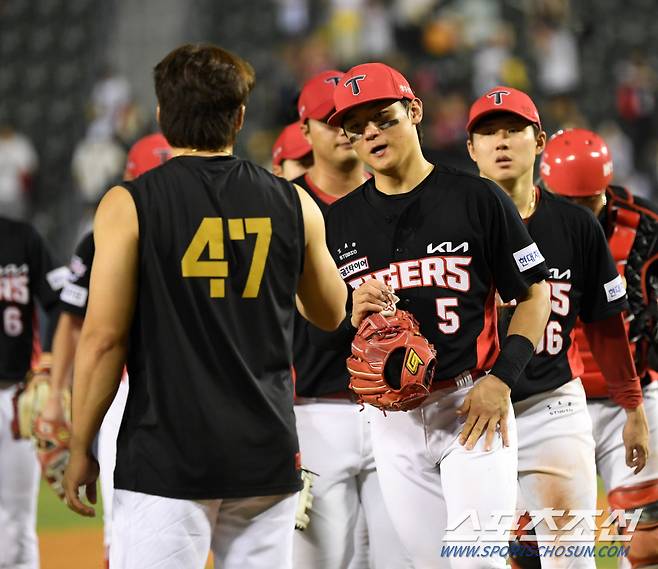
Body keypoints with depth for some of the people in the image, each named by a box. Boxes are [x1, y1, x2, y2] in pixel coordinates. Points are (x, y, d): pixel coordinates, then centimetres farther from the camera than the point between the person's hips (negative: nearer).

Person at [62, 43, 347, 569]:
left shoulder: (129, 205, -5)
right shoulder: (294, 204, 5)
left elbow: (103, 339, -7)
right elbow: (331, 314, 21)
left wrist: (81, 447, 1)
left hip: (166, 459, -4)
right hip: (267, 456, 4)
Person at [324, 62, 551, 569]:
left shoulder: (476, 198, -1)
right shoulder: (341, 219, 10)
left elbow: (535, 293, 1)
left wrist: (502, 378, -11)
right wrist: (353, 316, -9)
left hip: (472, 406, -4)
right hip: (392, 420, 4)